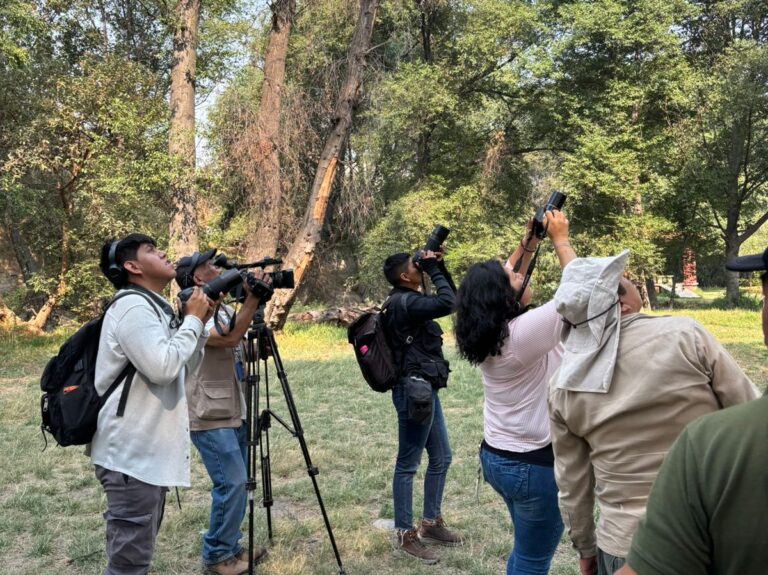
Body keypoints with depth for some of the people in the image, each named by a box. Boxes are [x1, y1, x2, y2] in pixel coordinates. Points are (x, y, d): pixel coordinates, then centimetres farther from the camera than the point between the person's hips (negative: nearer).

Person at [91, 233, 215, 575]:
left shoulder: (152, 306, 15)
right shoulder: (133, 306, -15)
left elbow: (184, 367, 20)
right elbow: (163, 368, -26)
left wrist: (201, 323, 8)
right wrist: (193, 320, -13)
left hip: (149, 451, 10)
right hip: (132, 454, -10)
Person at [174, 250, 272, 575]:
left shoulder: (223, 309, 14)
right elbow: (229, 338, -27)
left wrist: (259, 302, 3)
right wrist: (253, 298, -25)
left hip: (232, 413, 9)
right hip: (209, 418, -9)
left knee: (237, 482, 14)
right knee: (232, 482, -8)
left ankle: (230, 547, 27)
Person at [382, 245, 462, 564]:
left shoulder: (410, 300, 14)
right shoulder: (403, 302, -16)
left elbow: (449, 297, 21)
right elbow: (447, 303, -26)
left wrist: (440, 267, 9)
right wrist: (433, 269, -13)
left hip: (426, 388, 10)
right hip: (414, 390, -10)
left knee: (441, 458, 16)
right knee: (408, 464, -1)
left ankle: (430, 524, 27)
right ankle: (405, 535, 9)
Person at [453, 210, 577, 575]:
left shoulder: (488, 333, -1)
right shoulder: (526, 331, -24)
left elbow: (503, 277, 16)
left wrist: (529, 242, 7)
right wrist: (560, 239, -9)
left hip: (495, 456, 9)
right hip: (534, 464, -9)